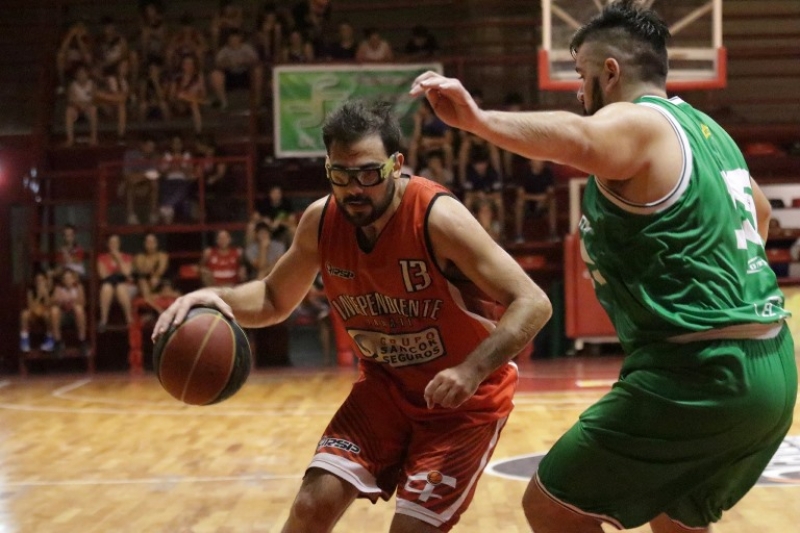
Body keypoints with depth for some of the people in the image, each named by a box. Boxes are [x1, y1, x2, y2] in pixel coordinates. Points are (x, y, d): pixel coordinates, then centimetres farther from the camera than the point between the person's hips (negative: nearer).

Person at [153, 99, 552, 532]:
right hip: (385, 386, 4)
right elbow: (274, 299, 6)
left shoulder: (438, 218, -27)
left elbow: (533, 303, -27)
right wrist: (218, 299, -16)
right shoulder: (320, 221, -10)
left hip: (465, 396, -4)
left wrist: (472, 371, -40)